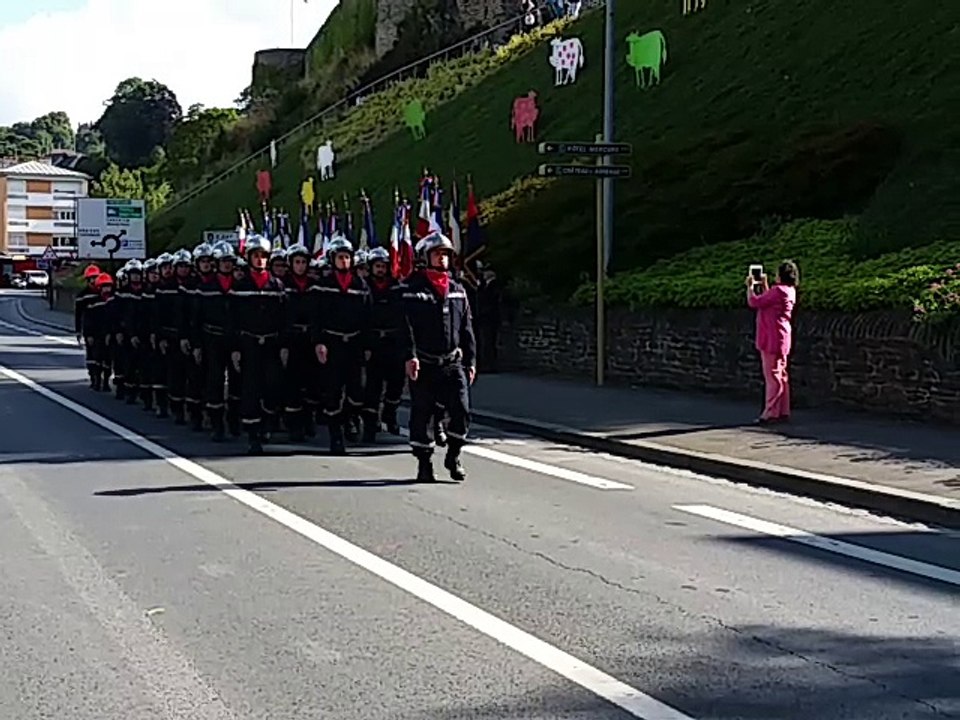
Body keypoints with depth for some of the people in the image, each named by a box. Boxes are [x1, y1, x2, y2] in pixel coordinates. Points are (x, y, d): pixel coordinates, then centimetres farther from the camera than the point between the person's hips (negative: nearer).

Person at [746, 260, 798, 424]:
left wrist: (750, 286, 1)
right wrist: (764, 285, 26)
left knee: (773, 375, -8)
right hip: (780, 338, 10)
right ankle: (783, 412, 16)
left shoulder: (778, 291, -18)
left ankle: (771, 412, -7)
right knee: (780, 375, 12)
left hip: (773, 339, -10)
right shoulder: (789, 291, 12)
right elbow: (768, 301, 26)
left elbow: (754, 302, -15)